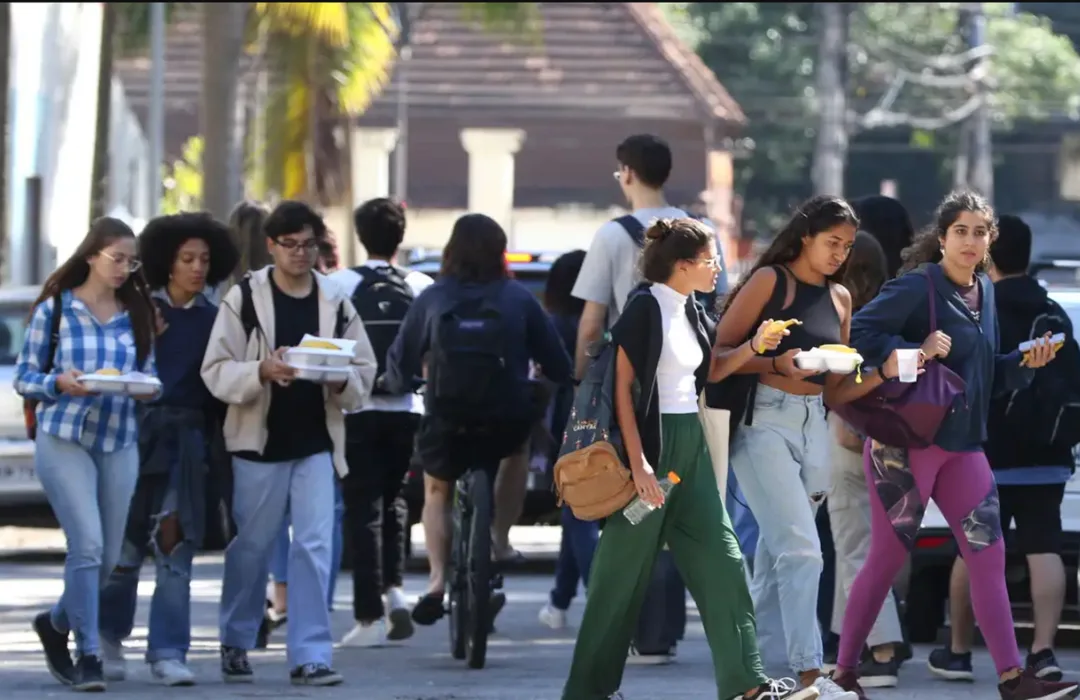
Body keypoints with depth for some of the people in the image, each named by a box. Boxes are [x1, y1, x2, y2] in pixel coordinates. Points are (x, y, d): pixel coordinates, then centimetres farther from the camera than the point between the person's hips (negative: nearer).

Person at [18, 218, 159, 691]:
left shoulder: (138, 314, 10)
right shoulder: (55, 308, 0)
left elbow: (150, 376, 14)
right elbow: (24, 378, 2)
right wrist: (59, 383, -18)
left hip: (120, 443, 4)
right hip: (64, 439, -4)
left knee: (109, 556, 6)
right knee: (87, 543, -15)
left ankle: (56, 623, 33)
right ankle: (88, 654, -7)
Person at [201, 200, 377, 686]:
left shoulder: (336, 302, 7)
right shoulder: (244, 298, -3)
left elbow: (364, 373, 8)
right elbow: (217, 371, -8)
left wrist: (341, 381, -15)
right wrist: (262, 371, -25)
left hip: (317, 445, 2)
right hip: (260, 443, -2)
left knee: (315, 548, -7)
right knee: (252, 548, 9)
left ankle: (310, 655, -6)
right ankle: (236, 643, 26)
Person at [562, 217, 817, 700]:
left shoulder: (690, 311, 10)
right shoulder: (646, 308, -13)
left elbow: (711, 370, 25)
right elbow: (623, 387, -16)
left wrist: (754, 346, 6)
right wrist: (638, 463, -21)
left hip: (690, 443, 8)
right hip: (651, 443, -8)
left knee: (720, 559, 4)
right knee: (625, 569, -2)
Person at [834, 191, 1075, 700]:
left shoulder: (983, 293, 12)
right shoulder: (918, 286, -10)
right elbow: (859, 334, -19)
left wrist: (1024, 364, 3)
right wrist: (914, 351, -28)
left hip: (963, 444, 7)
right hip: (907, 441, -7)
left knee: (988, 555, 1)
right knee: (887, 557, -2)